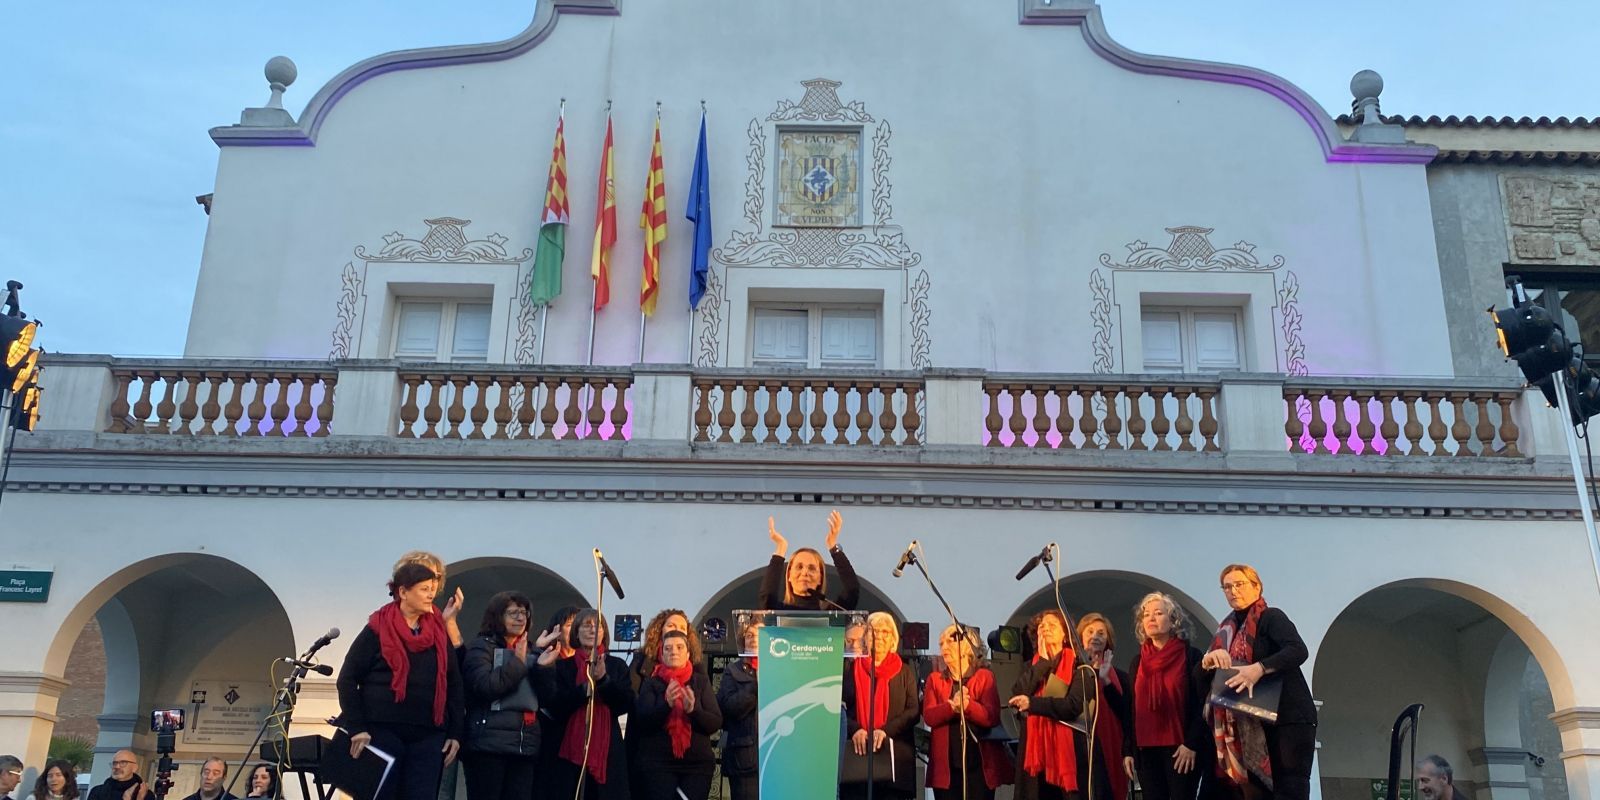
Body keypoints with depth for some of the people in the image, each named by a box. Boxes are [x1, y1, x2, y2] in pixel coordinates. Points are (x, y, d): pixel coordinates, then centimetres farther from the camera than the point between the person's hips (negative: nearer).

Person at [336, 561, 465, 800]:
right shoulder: (377, 629, -1)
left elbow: (454, 684, 12)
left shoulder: (439, 632, 10)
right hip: (382, 733, -3)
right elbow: (347, 679, -1)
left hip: (428, 737, 3)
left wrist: (455, 733, 6)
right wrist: (356, 728, -9)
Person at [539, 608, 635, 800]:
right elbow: (556, 707, -4)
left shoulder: (617, 666, 10)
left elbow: (627, 704, 0)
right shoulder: (563, 666, 7)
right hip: (570, 750, -1)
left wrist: (604, 679, -12)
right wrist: (586, 684, -14)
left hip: (607, 750, 1)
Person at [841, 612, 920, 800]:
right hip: (856, 751, 0)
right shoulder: (850, 670, 11)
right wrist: (855, 729, -14)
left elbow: (914, 711, 3)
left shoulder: (905, 672, 12)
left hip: (895, 753, 0)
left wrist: (886, 730, -13)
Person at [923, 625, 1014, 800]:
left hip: (979, 765, -2)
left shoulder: (984, 676, 3)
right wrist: (952, 706, -23)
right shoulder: (935, 679, 10)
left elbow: (992, 717, -9)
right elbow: (929, 716, -4)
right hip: (946, 766, 2)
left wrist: (967, 705, -26)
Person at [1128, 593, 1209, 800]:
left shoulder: (1191, 656, 0)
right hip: (1146, 750, 4)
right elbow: (1131, 708, 12)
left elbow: (1202, 703, -6)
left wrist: (1192, 744, -13)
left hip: (1181, 749, -4)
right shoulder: (1137, 662, 13)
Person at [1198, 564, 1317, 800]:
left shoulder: (1271, 617, -5)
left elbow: (1298, 651, -24)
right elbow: (1202, 680, 12)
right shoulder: (1227, 629, 14)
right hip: (1250, 728, 7)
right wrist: (1207, 660, -11)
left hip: (1289, 719, -7)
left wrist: (1259, 668, -37)